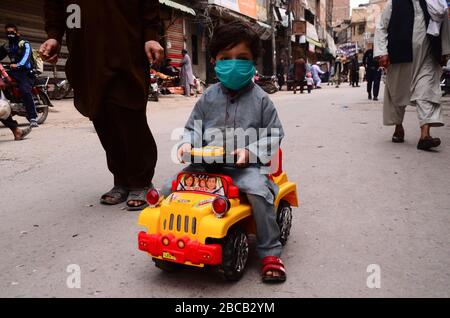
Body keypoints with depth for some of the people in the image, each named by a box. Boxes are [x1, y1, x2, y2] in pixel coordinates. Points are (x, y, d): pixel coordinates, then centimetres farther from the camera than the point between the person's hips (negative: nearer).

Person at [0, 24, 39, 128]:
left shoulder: (24, 44, 1)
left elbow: (26, 55, -18)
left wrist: (18, 64, -36)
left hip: (26, 72, -7)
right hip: (14, 72, 7)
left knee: (25, 91, -27)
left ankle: (33, 118, -32)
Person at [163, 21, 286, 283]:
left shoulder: (260, 99, 1)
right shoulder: (209, 97, 9)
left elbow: (273, 135, 1)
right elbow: (193, 127, 16)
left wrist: (250, 151, -15)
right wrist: (188, 143, -6)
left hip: (245, 164, -3)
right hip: (207, 162, 4)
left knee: (258, 189, -33)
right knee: (171, 187, -7)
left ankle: (271, 253, -14)